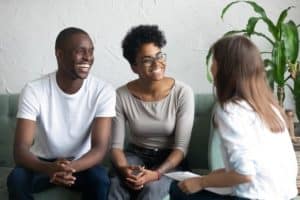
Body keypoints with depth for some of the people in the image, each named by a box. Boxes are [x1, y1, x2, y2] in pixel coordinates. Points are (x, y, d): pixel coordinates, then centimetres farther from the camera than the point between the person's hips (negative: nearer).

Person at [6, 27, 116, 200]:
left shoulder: (103, 91, -17)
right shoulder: (34, 91, -18)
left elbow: (100, 148, -22)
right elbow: (20, 149, -24)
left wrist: (70, 167, -43)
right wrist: (49, 168, -46)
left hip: (81, 163, 0)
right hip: (43, 162, 0)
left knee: (100, 179, -31)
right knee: (16, 179, -30)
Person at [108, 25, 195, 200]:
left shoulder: (182, 93, -13)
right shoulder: (121, 96, -8)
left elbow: (181, 147, -13)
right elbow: (117, 145, -6)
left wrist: (156, 173, -30)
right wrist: (124, 169, -28)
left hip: (169, 160, -1)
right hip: (135, 155, 1)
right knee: (116, 185, -32)